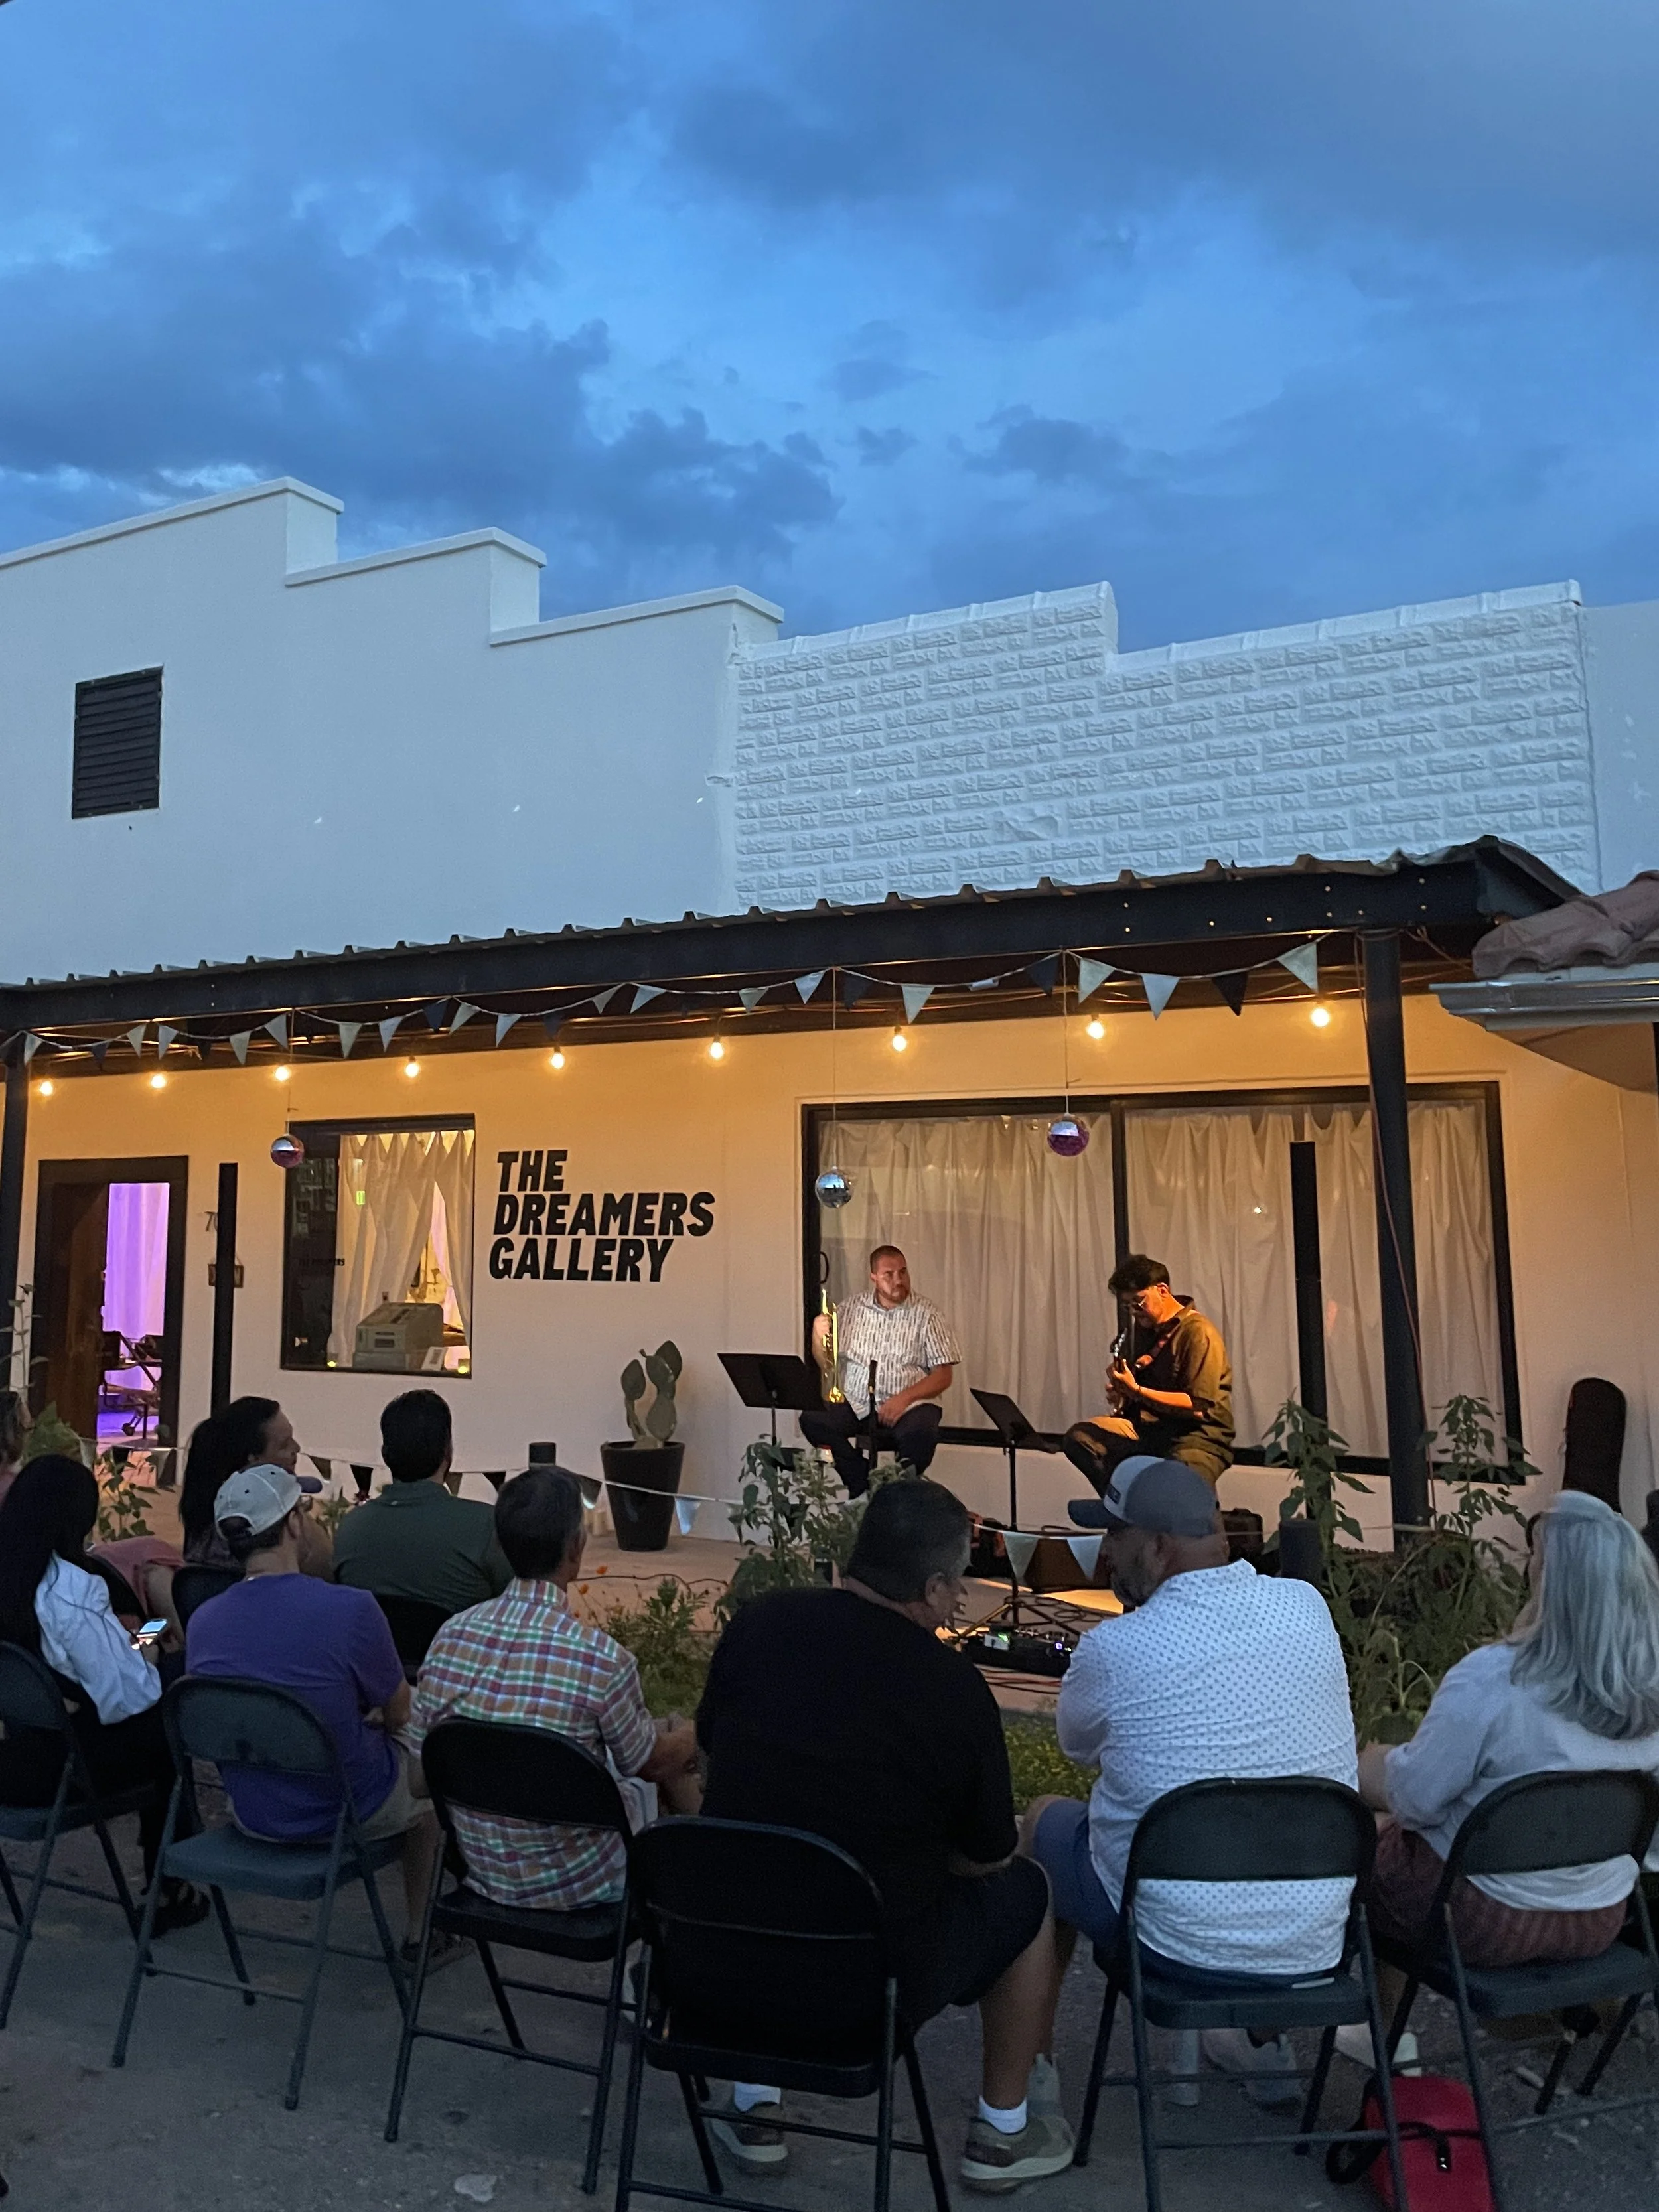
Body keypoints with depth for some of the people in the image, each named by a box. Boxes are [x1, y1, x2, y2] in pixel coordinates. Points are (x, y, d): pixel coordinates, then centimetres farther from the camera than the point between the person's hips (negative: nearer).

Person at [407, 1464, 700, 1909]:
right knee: (673, 1746, 23)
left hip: (482, 1869, 5)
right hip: (574, 1883, -5)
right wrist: (688, 1740, 16)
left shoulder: (451, 1635, -13)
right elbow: (648, 1763, -8)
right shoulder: (602, 1659, -28)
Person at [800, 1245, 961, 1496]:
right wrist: (818, 1337, -9)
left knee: (921, 1433, -35)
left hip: (909, 1404, -2)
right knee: (812, 1420, -24)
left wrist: (905, 1398, -18)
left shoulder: (926, 1314, 1)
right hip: (856, 1404, 3)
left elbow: (943, 1376, -2)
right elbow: (826, 1364, 13)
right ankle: (865, 1488, -7)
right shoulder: (851, 1309, 9)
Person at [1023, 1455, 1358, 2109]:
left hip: (1176, 1940, -4)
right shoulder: (1309, 1608, -7)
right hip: (1315, 1948, 4)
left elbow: (1078, 1747, 2)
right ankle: (1261, 2037, 37)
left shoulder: (1111, 1650, -19)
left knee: (1046, 1818, 22)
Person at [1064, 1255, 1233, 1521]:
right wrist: (1119, 1389, 4)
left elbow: (1197, 1407, -19)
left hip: (1199, 1437, -7)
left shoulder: (1198, 1333, -12)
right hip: (1147, 1427, 7)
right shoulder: (1140, 1328, 13)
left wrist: (1136, 1391, -22)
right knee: (1079, 1437, -16)